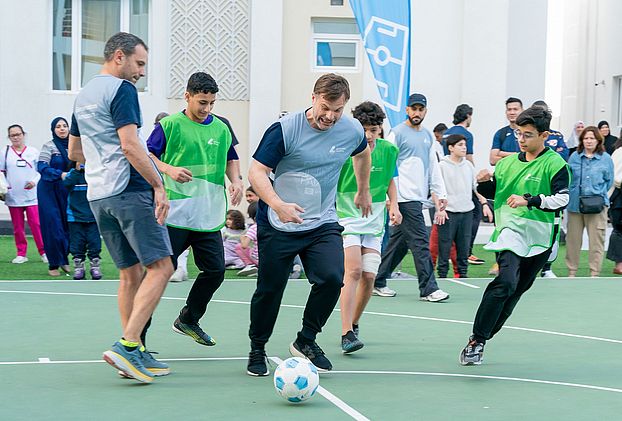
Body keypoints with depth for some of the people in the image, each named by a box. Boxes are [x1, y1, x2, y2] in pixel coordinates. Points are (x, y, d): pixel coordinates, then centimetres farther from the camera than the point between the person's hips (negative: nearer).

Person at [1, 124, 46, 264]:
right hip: (13, 197, 2)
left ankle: (43, 252, 1)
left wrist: (35, 181, -10)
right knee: (18, 227, 6)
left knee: (36, 225, -7)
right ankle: (21, 254, 14)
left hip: (32, 196, -2)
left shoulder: (33, 152, 5)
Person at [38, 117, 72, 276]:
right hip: (49, 190, -4)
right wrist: (60, 174, -25)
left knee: (68, 225, 4)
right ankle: (54, 264, 3)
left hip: (66, 191, 4)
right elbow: (41, 167, -15)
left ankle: (63, 259, 21)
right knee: (53, 227, -6)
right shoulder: (49, 146, -7)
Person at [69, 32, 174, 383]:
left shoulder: (83, 95, 19)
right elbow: (130, 145, -18)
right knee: (160, 266, -7)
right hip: (130, 191, -9)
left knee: (131, 272, 12)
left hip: (98, 195, 9)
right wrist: (159, 185, -16)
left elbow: (74, 151, 28)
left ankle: (134, 354, 11)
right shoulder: (121, 90, -9)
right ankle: (128, 346, -16)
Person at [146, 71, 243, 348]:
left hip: (209, 217, 5)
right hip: (175, 213, -5)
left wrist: (236, 180, 6)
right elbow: (147, 155, -1)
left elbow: (231, 159, 25)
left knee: (215, 270, 4)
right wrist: (168, 169, -19)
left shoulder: (221, 128, 11)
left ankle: (188, 320, 24)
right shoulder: (169, 125, -3)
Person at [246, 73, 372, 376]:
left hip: (323, 223, 3)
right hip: (278, 225, -3)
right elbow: (257, 171, -17)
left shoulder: (352, 130, -3)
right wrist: (278, 205, -33)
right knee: (270, 288, 3)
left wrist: (363, 191, 31)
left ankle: (306, 340, 5)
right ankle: (257, 349, 26)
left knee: (332, 278, -17)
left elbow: (362, 154, 21)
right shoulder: (285, 129, -17)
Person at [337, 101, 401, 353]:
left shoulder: (388, 151, 2)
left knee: (369, 276, -1)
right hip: (347, 219, -4)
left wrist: (393, 205, 5)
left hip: (374, 223, 4)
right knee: (354, 271, -18)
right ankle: (347, 334, -20)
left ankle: (353, 324, 21)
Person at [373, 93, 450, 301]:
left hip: (418, 197, 8)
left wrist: (440, 194, 17)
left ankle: (377, 281, 20)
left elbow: (433, 167, 22)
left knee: (399, 242, 11)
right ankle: (428, 288, -8)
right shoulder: (397, 133, -4)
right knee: (420, 242, -10)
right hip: (405, 197, -7)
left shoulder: (428, 136, 17)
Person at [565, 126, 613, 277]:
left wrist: (600, 194, 1)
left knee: (596, 240, -2)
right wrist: (572, 194, 3)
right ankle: (571, 272, 18)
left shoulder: (606, 158, 3)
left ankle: (594, 273, 6)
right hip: (575, 204, 2)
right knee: (573, 239, 7)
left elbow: (609, 181, 9)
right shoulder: (574, 157, 7)